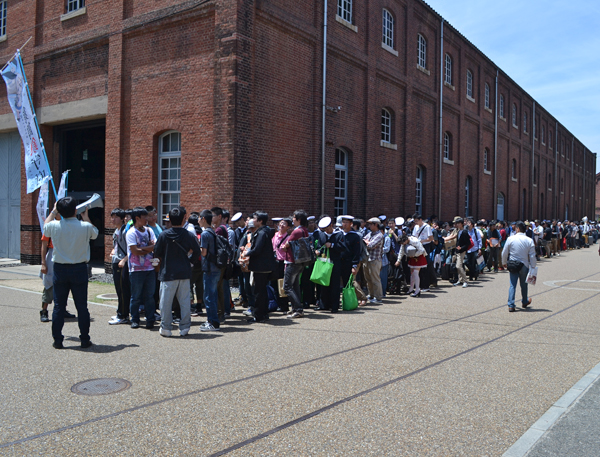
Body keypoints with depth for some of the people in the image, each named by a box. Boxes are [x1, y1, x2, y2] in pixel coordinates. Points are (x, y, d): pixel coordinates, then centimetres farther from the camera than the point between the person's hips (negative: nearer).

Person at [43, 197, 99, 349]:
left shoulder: (54, 226, -8)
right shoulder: (85, 226, -12)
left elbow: (45, 228, 18)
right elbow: (95, 234, 12)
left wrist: (53, 211, 28)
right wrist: (86, 217, 19)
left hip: (60, 269, 1)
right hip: (79, 269, -1)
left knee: (58, 306, 9)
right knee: (82, 306, 7)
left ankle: (57, 340, 12)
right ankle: (85, 339, 12)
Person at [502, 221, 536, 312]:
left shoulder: (510, 239, -9)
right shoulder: (529, 240, -8)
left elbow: (504, 253, -2)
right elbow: (532, 256, -6)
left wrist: (504, 262, 13)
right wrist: (533, 267, 2)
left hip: (512, 265, 0)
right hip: (524, 265, 1)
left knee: (512, 285, 4)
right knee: (524, 284, 18)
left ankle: (511, 305, -2)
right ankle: (524, 302, 37)